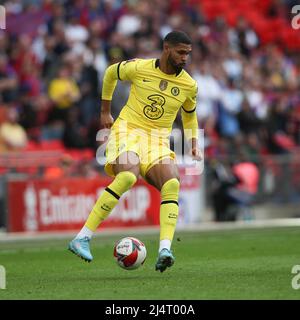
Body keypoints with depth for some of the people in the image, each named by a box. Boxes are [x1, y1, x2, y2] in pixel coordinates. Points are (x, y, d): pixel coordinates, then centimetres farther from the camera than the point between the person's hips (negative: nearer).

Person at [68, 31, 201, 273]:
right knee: (128, 176, -33)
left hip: (158, 139, 3)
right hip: (128, 130, -3)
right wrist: (105, 111, 20)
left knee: (172, 183, -27)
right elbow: (111, 73, 17)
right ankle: (82, 239, -30)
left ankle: (165, 249, -37)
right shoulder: (138, 68, -4)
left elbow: (189, 115, 25)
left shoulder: (189, 85, 4)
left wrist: (194, 144, 14)